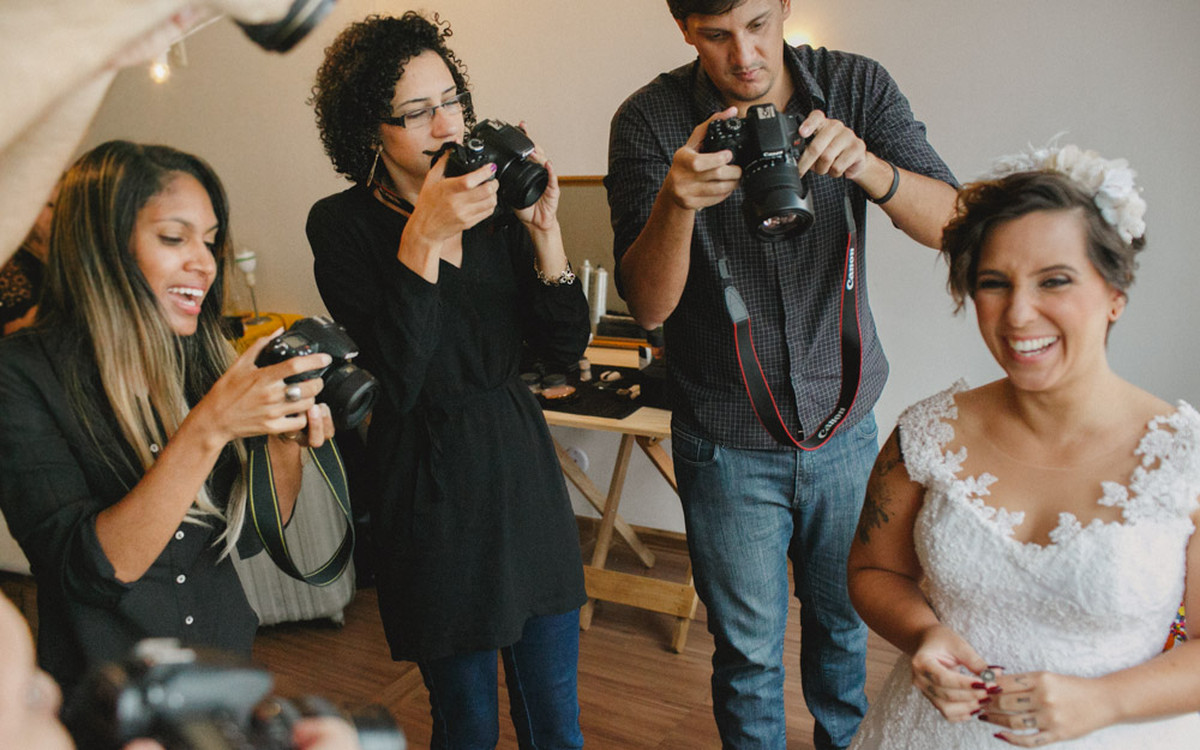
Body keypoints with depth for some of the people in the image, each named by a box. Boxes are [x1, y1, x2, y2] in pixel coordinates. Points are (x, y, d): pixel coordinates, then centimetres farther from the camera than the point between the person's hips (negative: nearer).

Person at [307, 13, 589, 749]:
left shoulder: (493, 203, 3)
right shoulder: (343, 225, -8)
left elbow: (565, 347, 0)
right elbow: (395, 379, -19)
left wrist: (545, 230, -12)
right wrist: (423, 239, -25)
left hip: (525, 467, 4)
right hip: (433, 488, -4)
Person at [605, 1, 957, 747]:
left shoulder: (858, 86, -7)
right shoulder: (650, 120, -13)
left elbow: (953, 224, -12)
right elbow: (649, 306, -18)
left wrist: (870, 169, -32)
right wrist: (676, 202, -37)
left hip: (845, 424, 3)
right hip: (728, 441, -2)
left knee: (846, 621, 22)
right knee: (749, 649, 12)